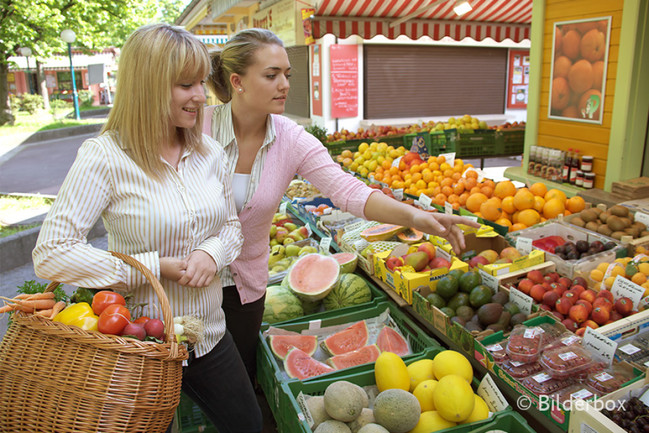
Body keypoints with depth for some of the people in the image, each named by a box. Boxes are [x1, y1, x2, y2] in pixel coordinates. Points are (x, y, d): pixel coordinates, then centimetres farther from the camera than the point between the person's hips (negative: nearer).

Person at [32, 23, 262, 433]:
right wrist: (155, 267, -21)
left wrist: (212, 252, -14)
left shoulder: (210, 153, -1)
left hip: (209, 335, 5)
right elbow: (51, 253, -21)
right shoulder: (105, 157, -17)